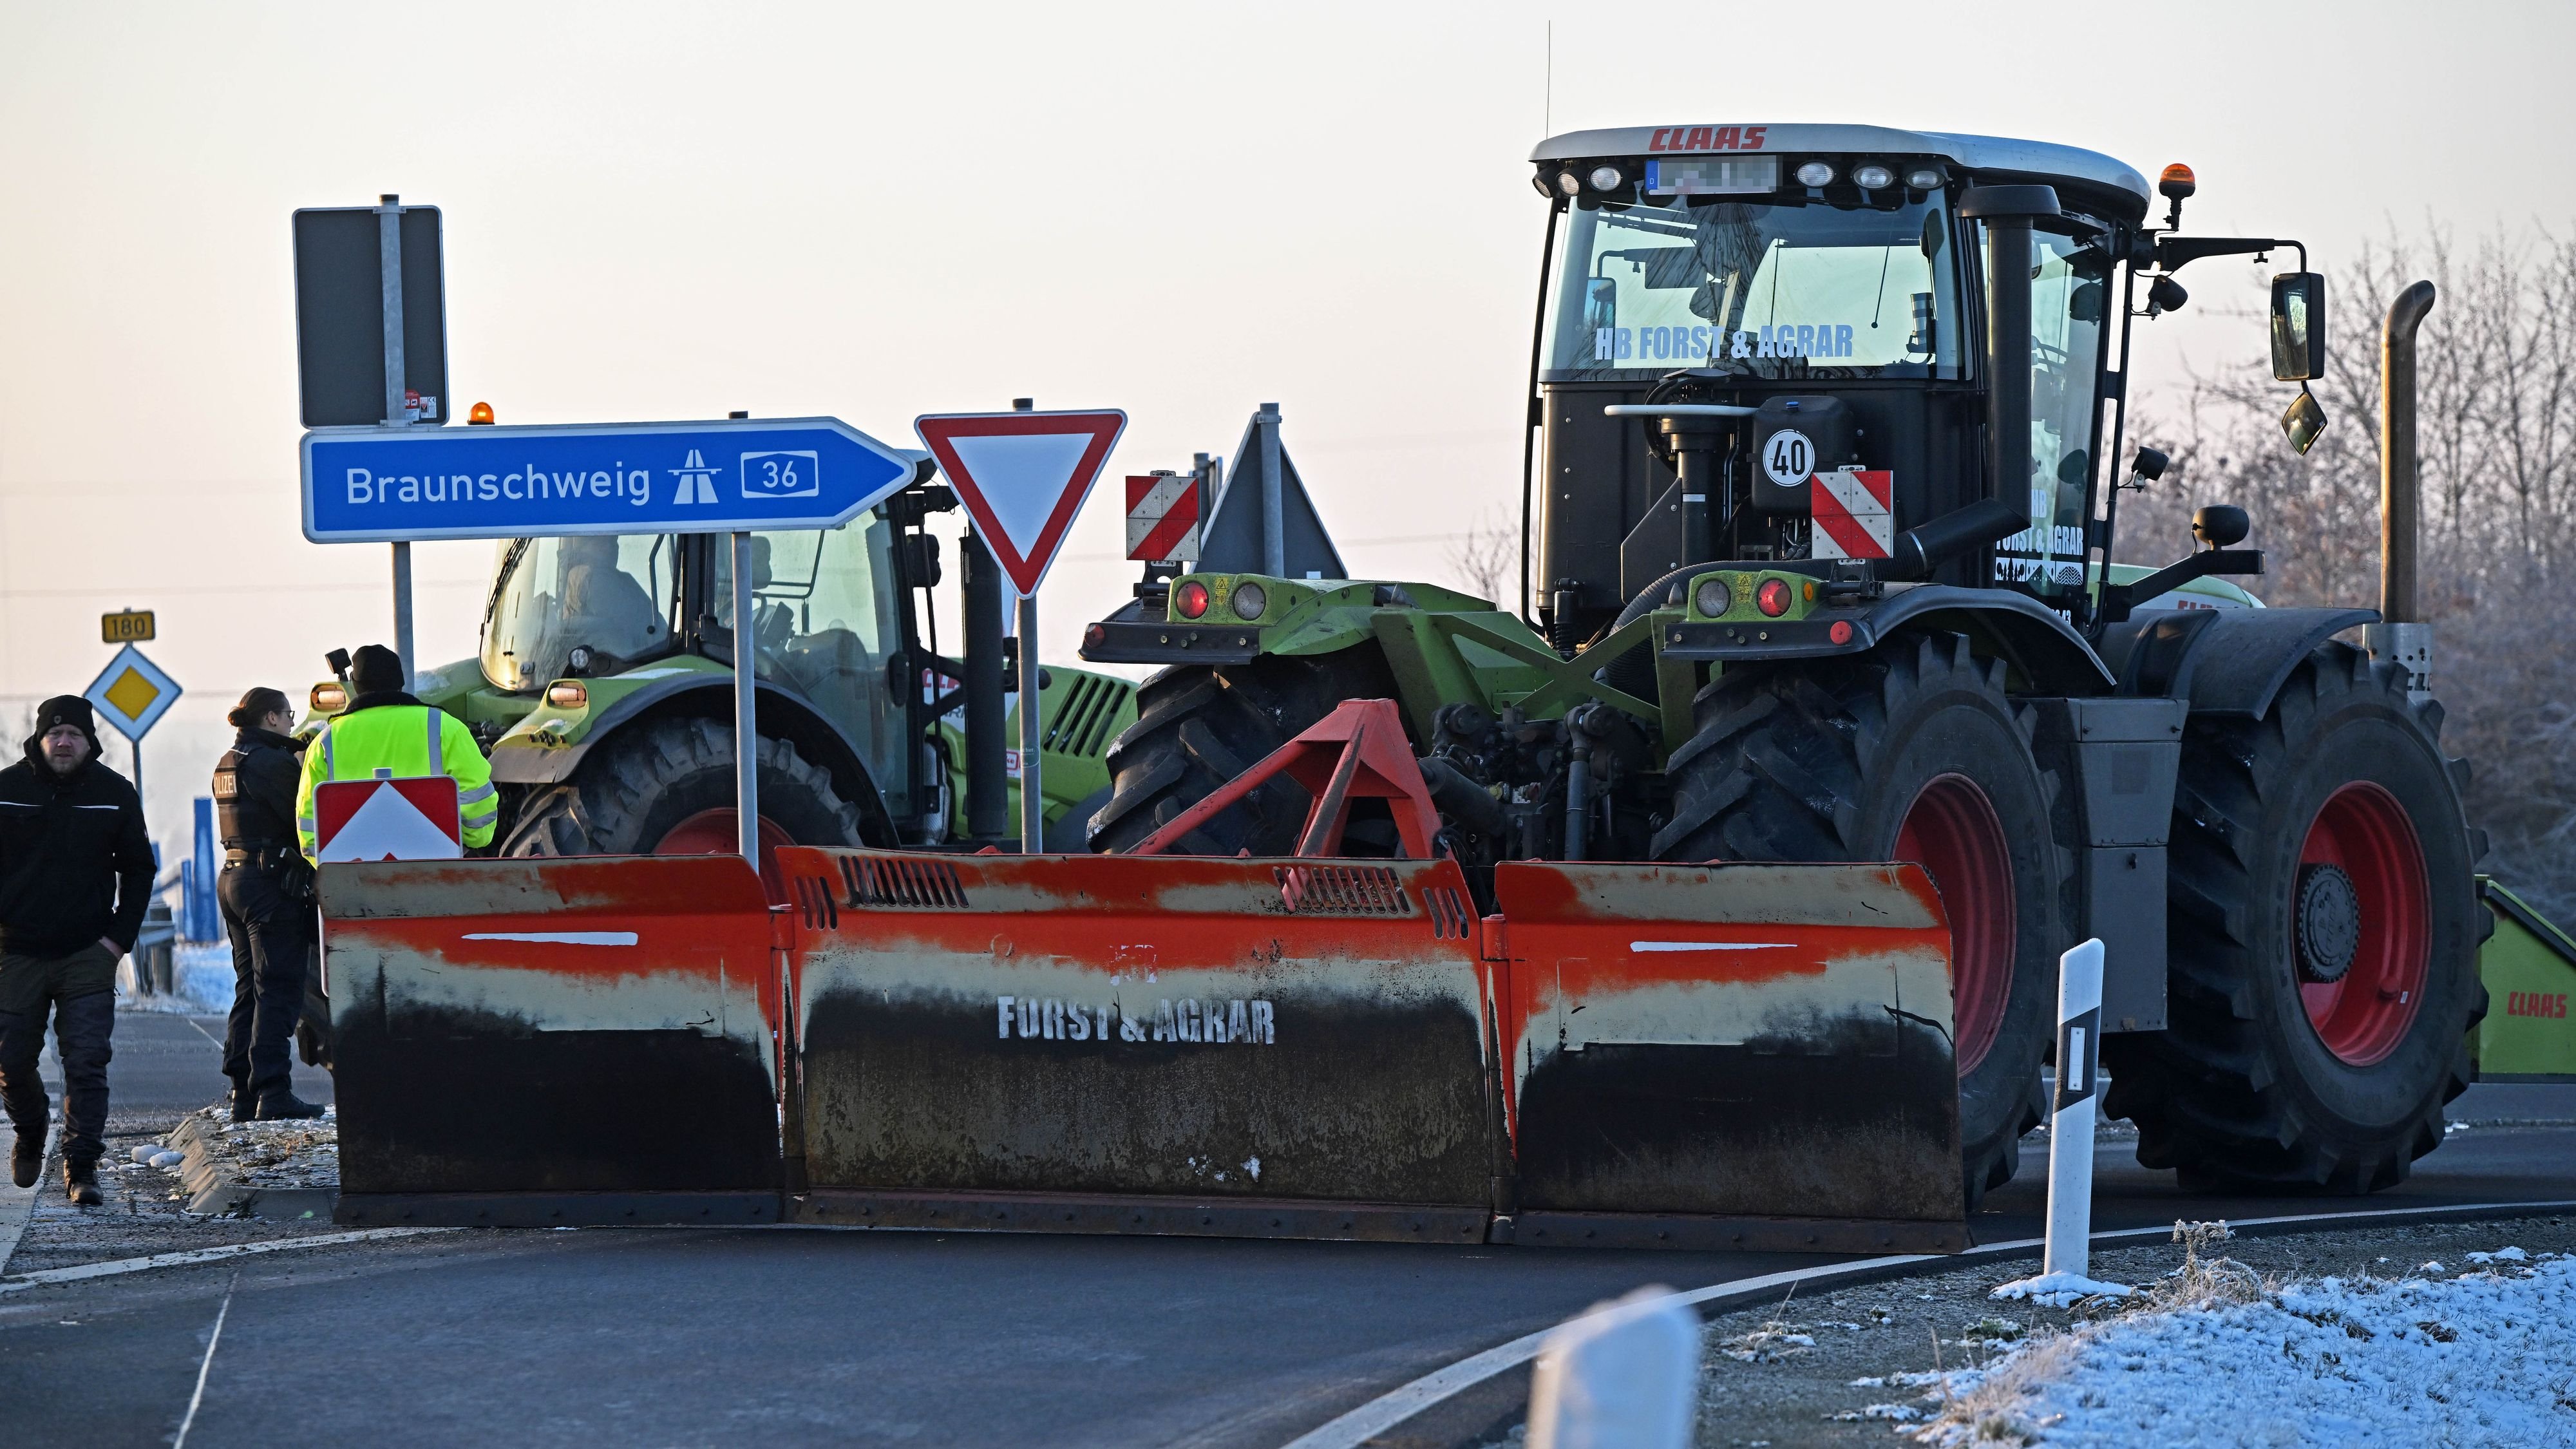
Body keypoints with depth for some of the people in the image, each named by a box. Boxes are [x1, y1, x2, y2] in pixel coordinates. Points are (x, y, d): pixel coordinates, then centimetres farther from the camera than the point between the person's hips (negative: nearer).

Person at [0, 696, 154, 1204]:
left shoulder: (115, 794, 2)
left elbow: (139, 870, 10)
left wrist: (120, 937, 0)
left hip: (88, 953, -1)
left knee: (86, 1062, -9)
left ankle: (81, 1168, -8)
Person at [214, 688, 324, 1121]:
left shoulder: (228, 764, 14)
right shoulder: (270, 762, -14)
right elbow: (304, 817, -17)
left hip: (233, 878, 9)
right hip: (272, 882, -9)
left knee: (250, 988, 13)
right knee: (279, 989, -7)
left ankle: (244, 1096, 13)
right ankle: (273, 1094, -11)